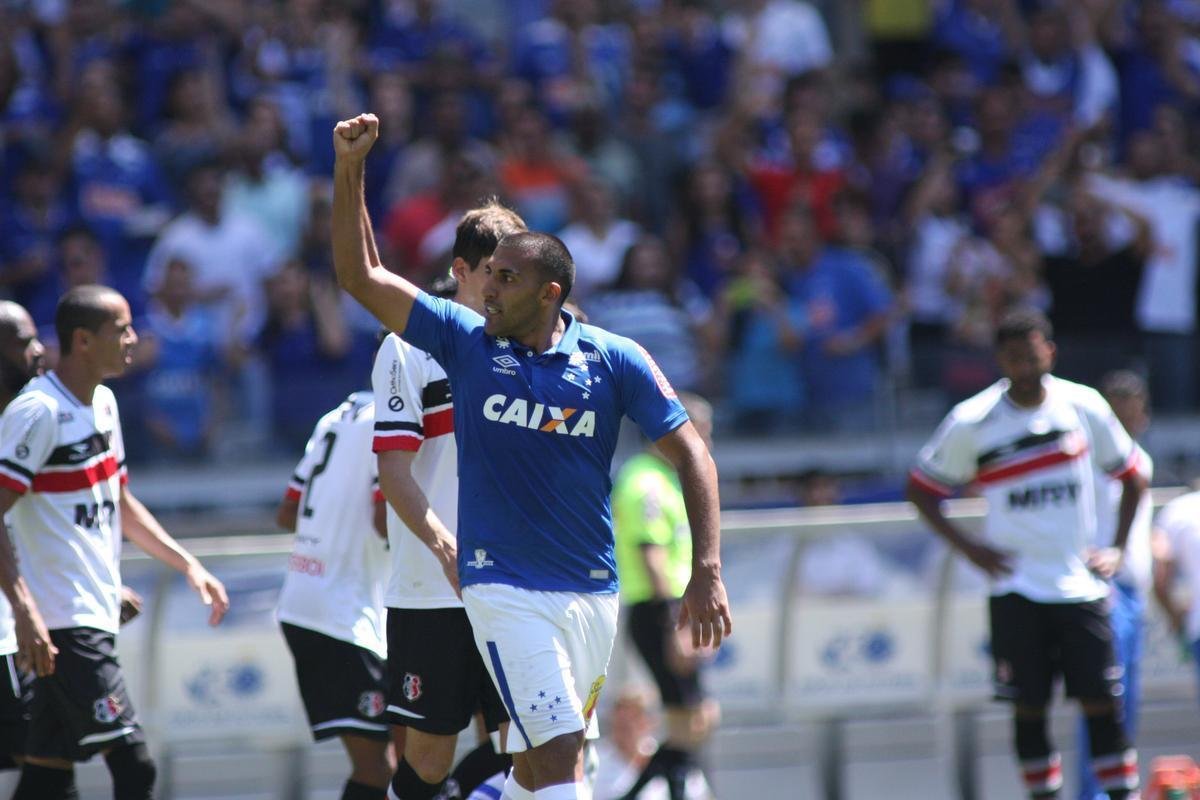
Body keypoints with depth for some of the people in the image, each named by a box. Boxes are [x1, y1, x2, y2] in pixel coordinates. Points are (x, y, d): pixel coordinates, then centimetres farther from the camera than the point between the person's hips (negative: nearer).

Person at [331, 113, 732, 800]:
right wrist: (349, 170, -10)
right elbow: (361, 275, 0)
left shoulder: (616, 361, -1)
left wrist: (707, 573, -8)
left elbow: (690, 453, 0)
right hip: (504, 589, -2)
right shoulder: (465, 340, 0)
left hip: (593, 590, 2)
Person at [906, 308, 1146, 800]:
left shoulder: (1084, 406, 1)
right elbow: (921, 488, 6)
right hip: (1015, 589, -1)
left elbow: (1131, 479, 15)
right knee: (1028, 707, 0)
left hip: (1081, 587, 1)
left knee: (1102, 703, -2)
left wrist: (1117, 549, 6)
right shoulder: (972, 422, -5)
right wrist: (968, 547, -4)